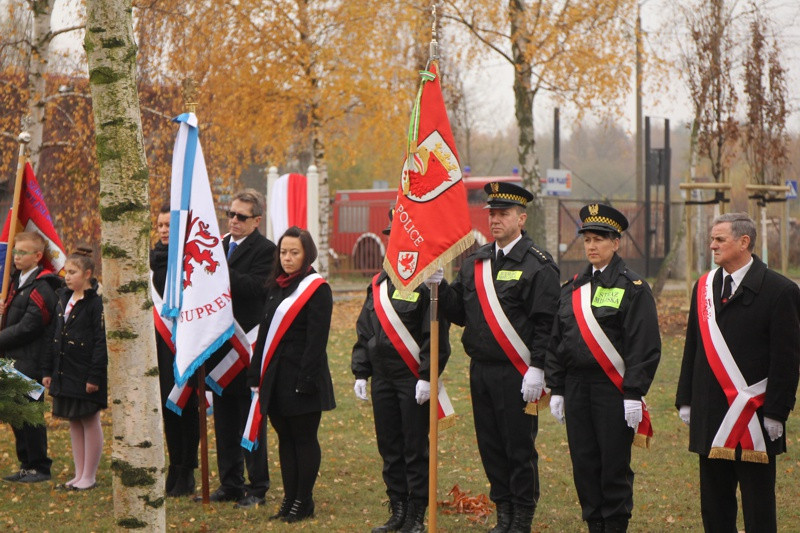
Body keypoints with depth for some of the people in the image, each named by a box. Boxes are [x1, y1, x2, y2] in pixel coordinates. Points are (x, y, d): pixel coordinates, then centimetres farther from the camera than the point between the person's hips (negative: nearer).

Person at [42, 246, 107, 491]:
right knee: (74, 422, 12)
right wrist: (48, 369, 12)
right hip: (65, 370, 8)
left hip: (85, 371, -8)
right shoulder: (63, 297, 11)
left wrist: (95, 376, -18)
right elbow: (56, 335, 16)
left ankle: (89, 477, 6)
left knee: (90, 422, 0)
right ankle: (79, 475, 18)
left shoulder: (97, 301, -12)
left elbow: (102, 341, -14)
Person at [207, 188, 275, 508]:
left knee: (251, 419, -1)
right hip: (220, 343, 7)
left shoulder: (265, 250, -8)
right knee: (224, 418, 12)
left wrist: (221, 269, -27)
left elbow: (257, 287, -23)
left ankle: (257, 488, 5)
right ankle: (230, 484, 20)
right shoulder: (219, 245, 15)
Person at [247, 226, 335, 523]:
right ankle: (290, 499, 17)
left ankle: (304, 502, 6)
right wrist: (256, 376, 11)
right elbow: (265, 333, 16)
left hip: (302, 378, -7)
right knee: (285, 439, 11)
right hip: (276, 379, 7)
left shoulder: (317, 289, -8)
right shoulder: (276, 288, 14)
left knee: (304, 438, 0)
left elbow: (316, 341, -14)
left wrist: (305, 381, -19)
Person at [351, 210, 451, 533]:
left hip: (413, 380, -6)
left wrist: (427, 377, -17)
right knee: (389, 449, 10)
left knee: (415, 450, -1)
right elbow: (364, 331, 16)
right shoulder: (379, 283, 13)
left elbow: (436, 334, -12)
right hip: (382, 379, 6)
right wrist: (360, 373, 10)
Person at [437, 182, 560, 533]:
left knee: (519, 448, -1)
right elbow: (458, 312, 12)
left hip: (516, 373, -6)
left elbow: (545, 323, -12)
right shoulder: (475, 263, 14)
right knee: (490, 446, 10)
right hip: (480, 370, 6)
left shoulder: (537, 265, -7)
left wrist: (536, 370, -18)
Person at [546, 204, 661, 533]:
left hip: (614, 387, -5)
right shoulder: (572, 288, 13)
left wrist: (634, 394, -14)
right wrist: (556, 390, 9)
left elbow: (644, 345, -8)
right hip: (577, 388, 5)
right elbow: (557, 342, 16)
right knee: (584, 463, 5)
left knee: (615, 465, -2)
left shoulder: (633, 287, -3)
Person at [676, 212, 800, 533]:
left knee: (758, 506, 1)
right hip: (710, 418, 6)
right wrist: (686, 399, 10)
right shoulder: (704, 287, 11)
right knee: (714, 506, 9)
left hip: (754, 420, -6)